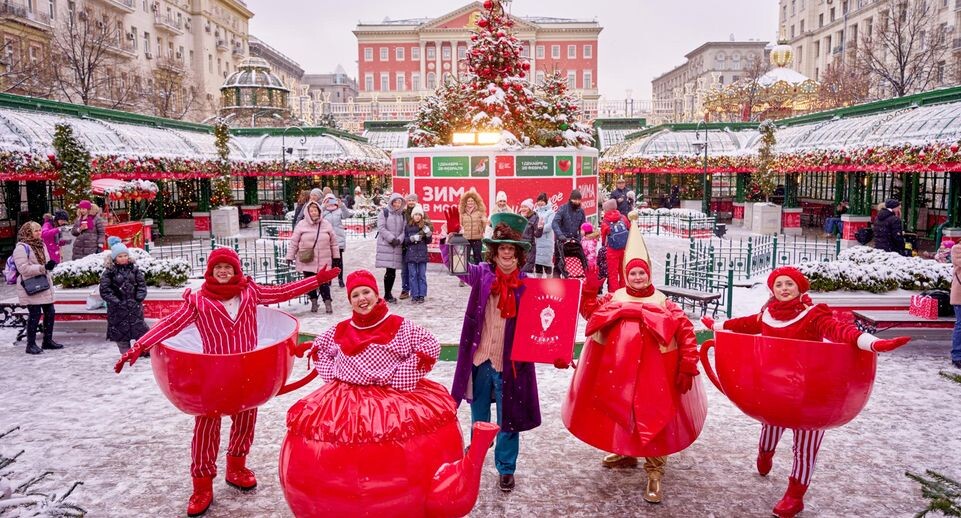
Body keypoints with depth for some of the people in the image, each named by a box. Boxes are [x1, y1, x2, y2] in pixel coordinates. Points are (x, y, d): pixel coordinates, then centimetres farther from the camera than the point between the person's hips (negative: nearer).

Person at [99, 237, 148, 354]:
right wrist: (116, 302, -12)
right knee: (121, 330, 4)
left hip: (134, 305, 2)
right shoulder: (109, 272, -5)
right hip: (118, 308, -2)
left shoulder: (133, 268, 5)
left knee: (139, 327, 8)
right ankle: (125, 353, 16)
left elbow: (142, 284, 6)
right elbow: (104, 290, -7)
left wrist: (139, 298, -4)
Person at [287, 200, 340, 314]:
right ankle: (314, 302, 24)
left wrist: (336, 256, 10)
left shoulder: (326, 224, 2)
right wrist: (290, 257, 1)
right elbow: (294, 242, 2)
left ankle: (328, 302, 10)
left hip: (323, 261, 0)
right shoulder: (301, 225, -2)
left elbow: (333, 241, 9)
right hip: (307, 261, 0)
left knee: (324, 283, -3)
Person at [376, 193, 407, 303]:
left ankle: (388, 294, 15)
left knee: (393, 271, 4)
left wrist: (399, 239, -9)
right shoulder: (384, 212, 1)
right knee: (389, 271, -9)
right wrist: (391, 238, -14)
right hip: (385, 245, -4)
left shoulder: (402, 214, 15)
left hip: (397, 246, 4)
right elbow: (381, 228, -7)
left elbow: (404, 229, 9)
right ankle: (387, 295, 1)